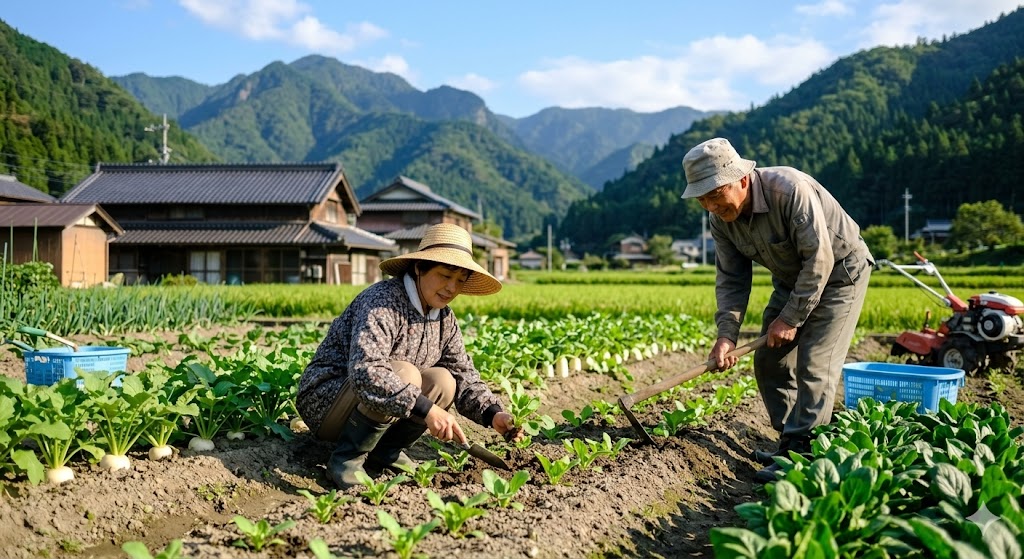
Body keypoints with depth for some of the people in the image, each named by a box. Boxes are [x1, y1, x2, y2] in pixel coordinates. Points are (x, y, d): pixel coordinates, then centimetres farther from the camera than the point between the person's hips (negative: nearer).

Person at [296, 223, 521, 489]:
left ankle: (386, 450, 2)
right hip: (324, 401, -8)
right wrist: (426, 409, -44)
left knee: (443, 381, -13)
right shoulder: (382, 302, -24)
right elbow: (365, 372, -38)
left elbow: (464, 374, 4)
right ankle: (347, 458, -17)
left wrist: (493, 414, -15)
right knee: (404, 374, -31)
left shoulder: (444, 318, 3)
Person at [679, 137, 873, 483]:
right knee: (769, 362, 3)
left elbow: (819, 259, -30)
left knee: (814, 363, -15)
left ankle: (800, 453, -12)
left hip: (839, 270, -7)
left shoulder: (790, 190, -34)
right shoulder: (722, 218, -11)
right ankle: (790, 440, 15)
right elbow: (731, 278, -7)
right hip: (791, 278, 7)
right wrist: (727, 333, -21)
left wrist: (791, 318, -25)